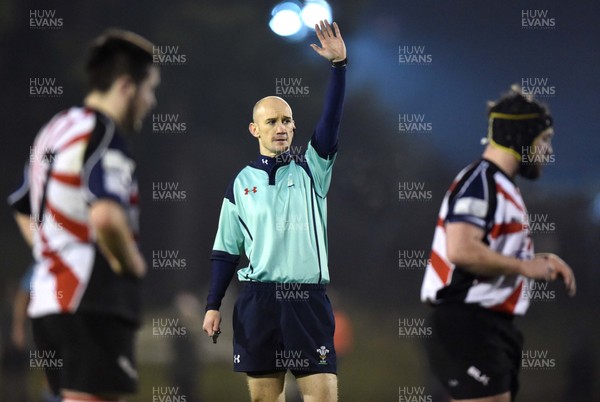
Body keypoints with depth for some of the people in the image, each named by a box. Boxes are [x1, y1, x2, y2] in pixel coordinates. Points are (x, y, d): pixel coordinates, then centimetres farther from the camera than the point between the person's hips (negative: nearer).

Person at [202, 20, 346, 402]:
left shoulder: (312, 170, 7)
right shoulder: (242, 182, 10)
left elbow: (331, 120, -7)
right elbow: (226, 250, 12)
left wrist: (339, 66, -18)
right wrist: (213, 305, 6)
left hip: (309, 299, -1)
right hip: (258, 301, 1)